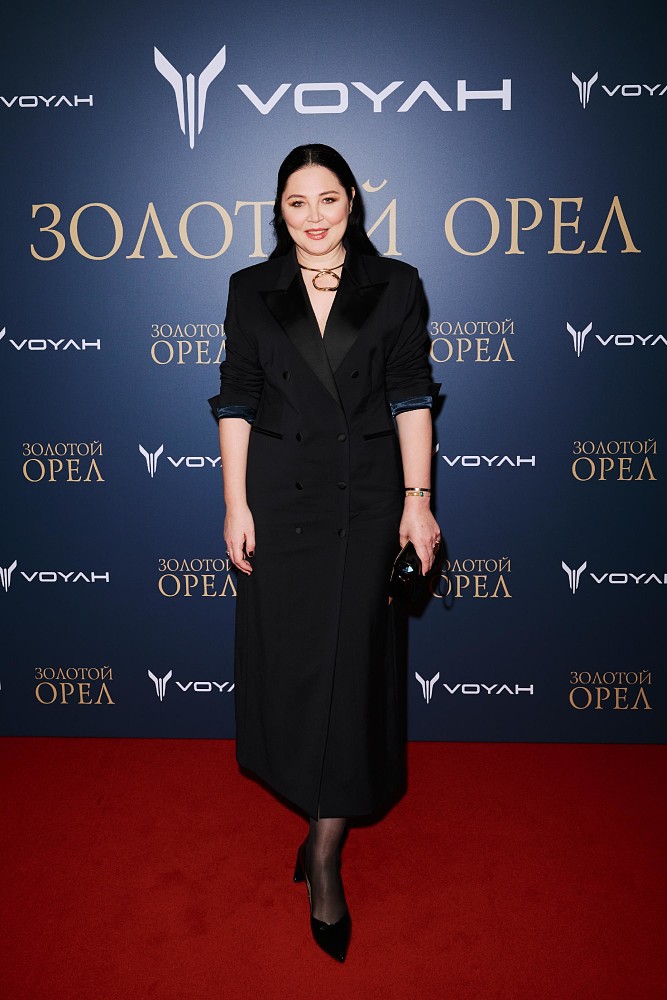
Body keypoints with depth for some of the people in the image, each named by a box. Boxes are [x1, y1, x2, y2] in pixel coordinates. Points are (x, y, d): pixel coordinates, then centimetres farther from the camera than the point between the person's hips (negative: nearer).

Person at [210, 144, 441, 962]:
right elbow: (237, 402, 4)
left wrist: (418, 498, -6)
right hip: (280, 495, 2)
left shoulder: (395, 285, 4)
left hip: (368, 497, -1)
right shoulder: (251, 291, 7)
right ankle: (326, 810, 33)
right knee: (287, 657, 7)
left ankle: (324, 856, 11)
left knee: (352, 662, -2)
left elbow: (411, 397, 0)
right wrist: (236, 503, -2)